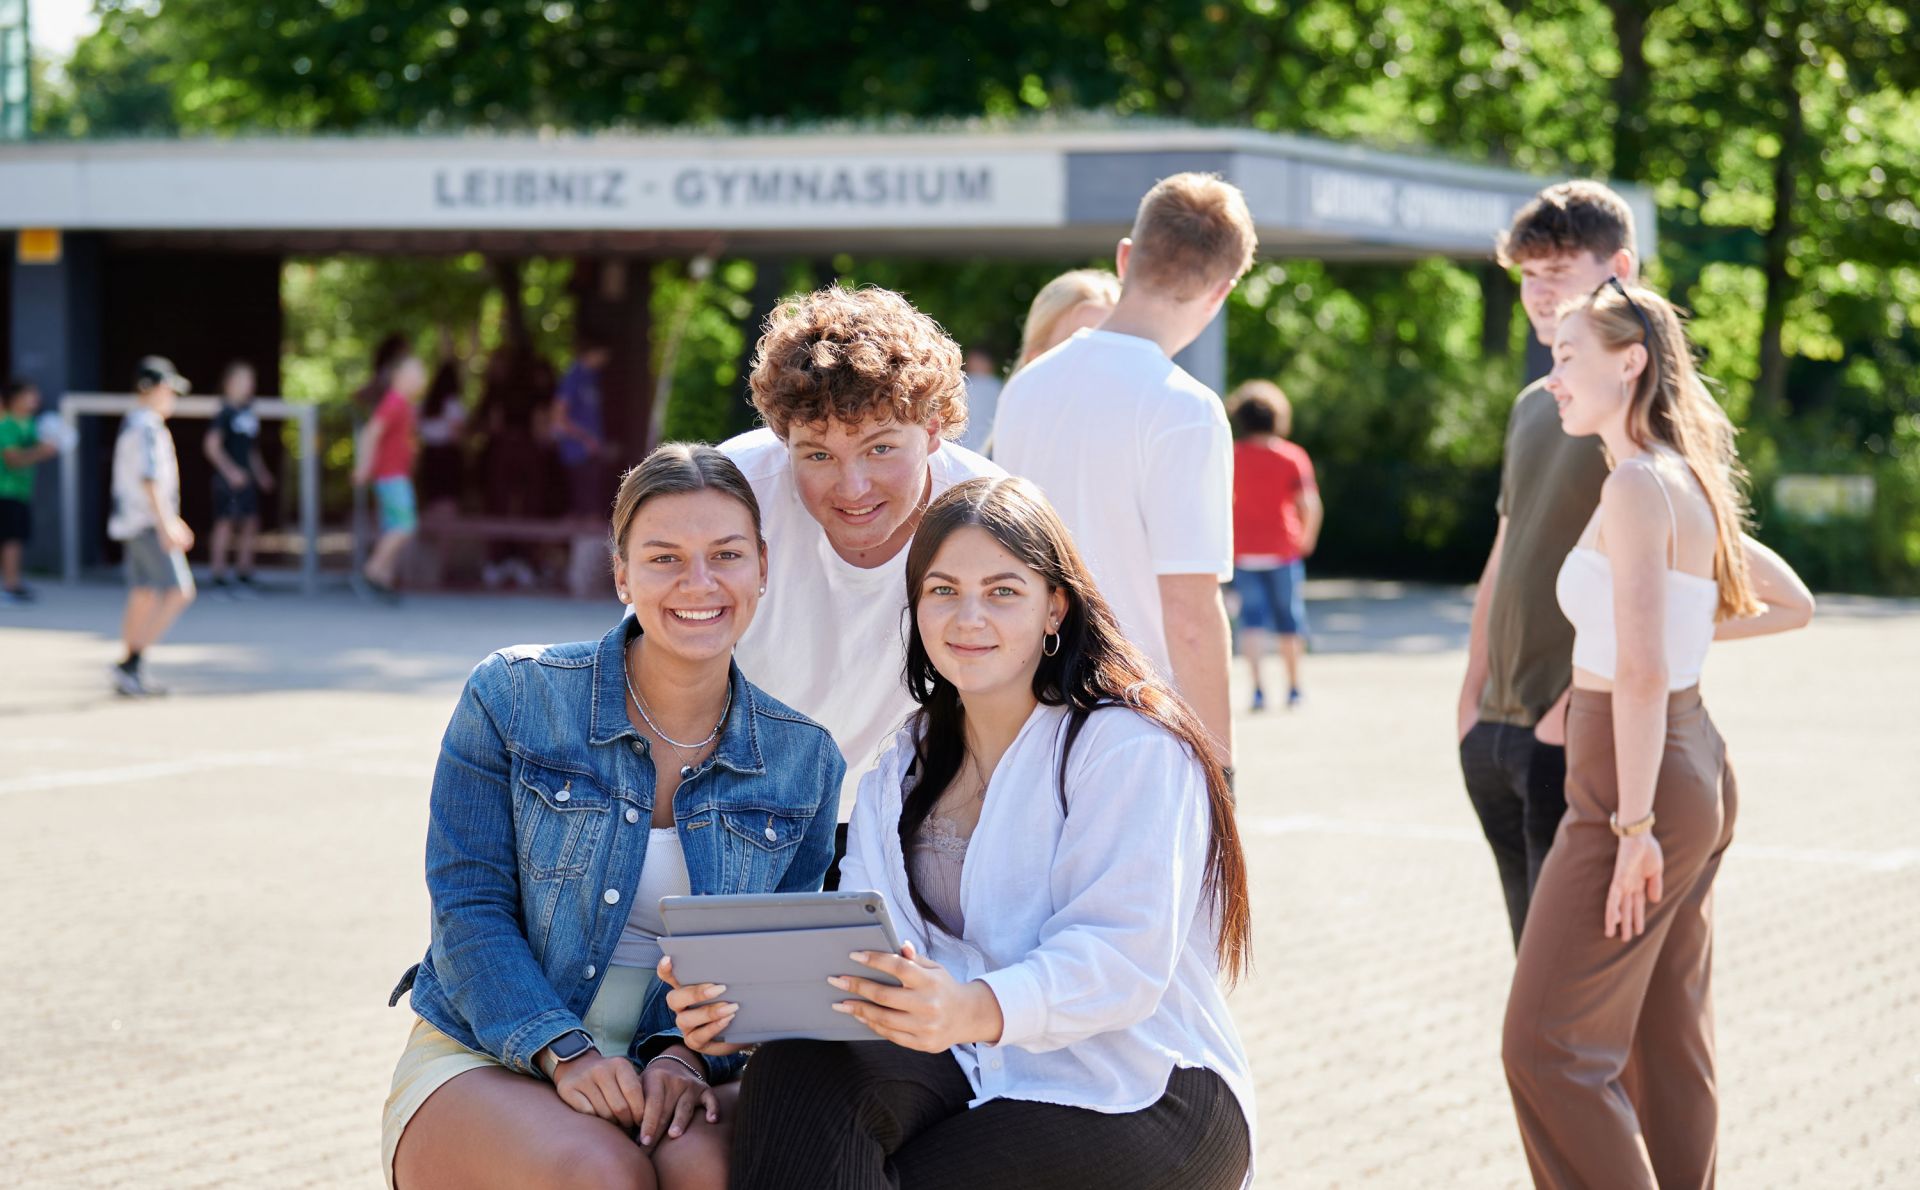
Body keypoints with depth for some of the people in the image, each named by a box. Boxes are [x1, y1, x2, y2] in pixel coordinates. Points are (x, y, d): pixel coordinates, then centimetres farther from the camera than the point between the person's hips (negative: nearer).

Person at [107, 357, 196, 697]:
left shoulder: (131, 425, 19)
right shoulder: (148, 427, -14)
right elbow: (150, 479, -22)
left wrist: (172, 522, 27)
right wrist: (167, 525, -25)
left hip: (132, 525, 10)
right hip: (150, 524, -10)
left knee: (143, 597, 11)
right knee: (178, 592, -12)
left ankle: (131, 678, 12)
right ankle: (129, 665, -15)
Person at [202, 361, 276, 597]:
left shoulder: (249, 413, 13)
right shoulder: (225, 412, -10)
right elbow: (212, 445, -14)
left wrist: (261, 472, 17)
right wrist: (231, 471, -17)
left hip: (247, 478, 8)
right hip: (229, 478, -8)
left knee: (250, 524, 6)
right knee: (225, 524, -4)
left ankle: (244, 575, 14)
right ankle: (220, 579, -1)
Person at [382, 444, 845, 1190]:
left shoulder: (804, 759, 5)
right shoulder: (512, 697, -3)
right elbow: (470, 911, -7)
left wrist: (686, 1052, -16)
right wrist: (563, 1051, -21)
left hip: (673, 1075, 2)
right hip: (482, 1060, -2)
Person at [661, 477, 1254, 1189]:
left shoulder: (1132, 748, -8)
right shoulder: (902, 769, 15)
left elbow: (1122, 957, -20)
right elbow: (860, 946, 1)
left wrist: (974, 1011, -40)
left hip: (1136, 1095, -5)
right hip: (974, 1071, 5)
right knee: (796, 1070, -25)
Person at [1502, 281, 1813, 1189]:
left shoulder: (1638, 485, -17)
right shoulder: (1693, 482, 11)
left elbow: (1642, 673, -23)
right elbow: (1792, 605, 23)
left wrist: (1633, 827, -23)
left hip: (1639, 777, -9)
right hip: (1696, 768, 9)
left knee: (1548, 1048, -6)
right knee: (1667, 1044, 13)